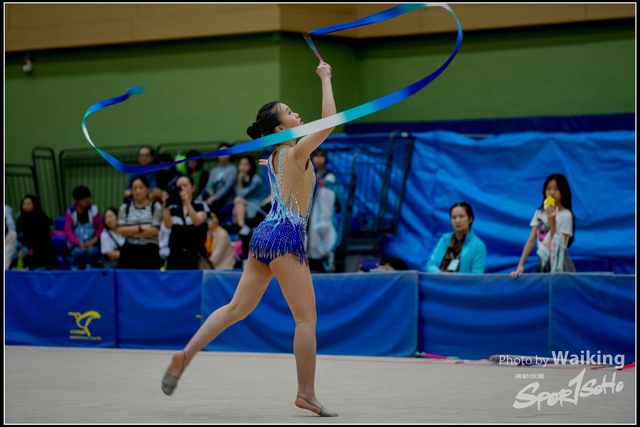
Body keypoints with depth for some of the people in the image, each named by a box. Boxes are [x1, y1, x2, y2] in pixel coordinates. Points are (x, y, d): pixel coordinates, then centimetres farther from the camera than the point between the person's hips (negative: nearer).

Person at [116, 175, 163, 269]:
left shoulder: (156, 207, 2)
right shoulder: (125, 207, 9)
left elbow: (154, 230, -9)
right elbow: (120, 230, -2)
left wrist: (131, 232, -5)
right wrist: (141, 228, -11)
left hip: (149, 252, -2)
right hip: (129, 252, 2)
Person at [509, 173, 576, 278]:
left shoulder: (566, 215, -8)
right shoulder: (539, 213, 8)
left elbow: (558, 246, -13)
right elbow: (531, 241, 3)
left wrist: (552, 222, -24)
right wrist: (520, 265, -6)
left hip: (559, 265, -5)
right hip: (543, 264, 5)